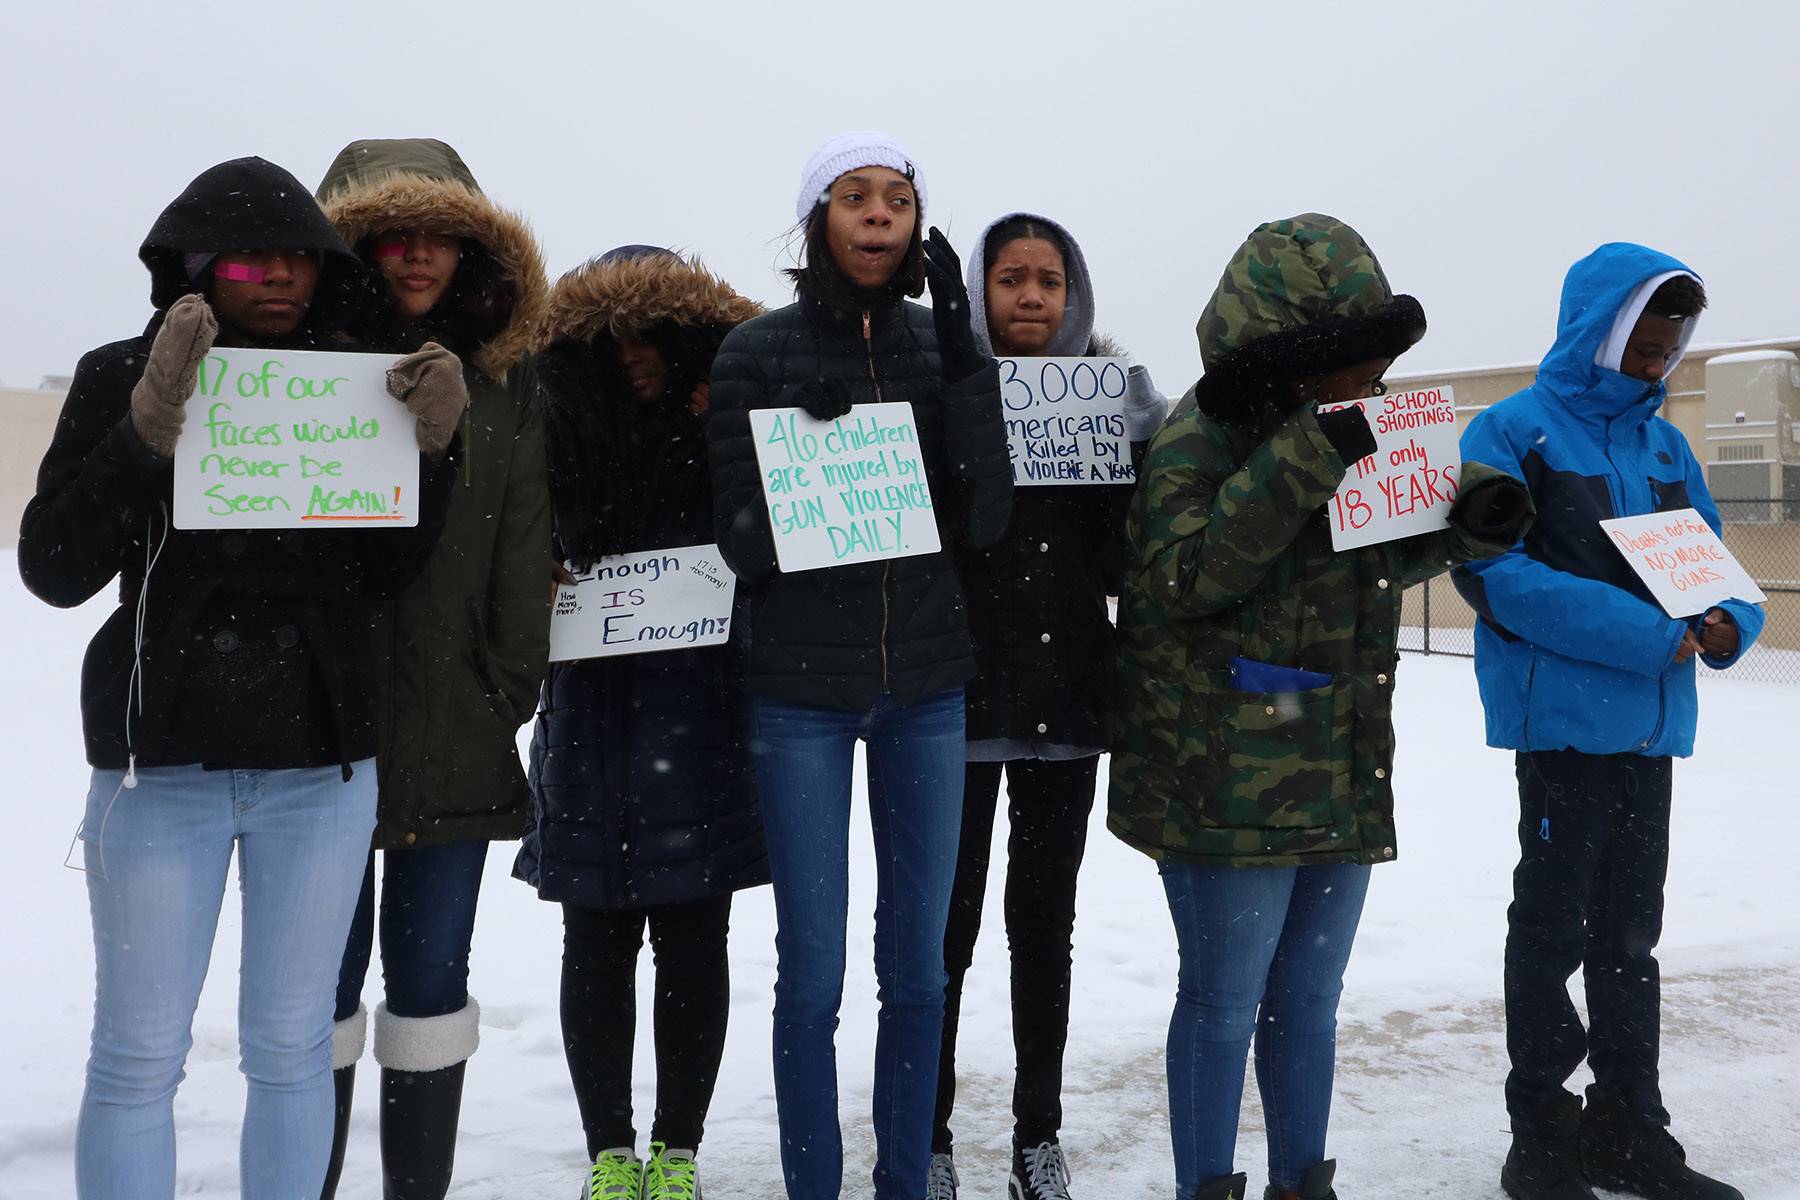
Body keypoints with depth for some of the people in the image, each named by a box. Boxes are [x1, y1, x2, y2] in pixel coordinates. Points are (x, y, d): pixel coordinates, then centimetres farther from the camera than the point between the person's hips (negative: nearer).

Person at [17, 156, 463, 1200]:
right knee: (139, 1054, 4)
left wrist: (431, 449, -12)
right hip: (161, 760, -2)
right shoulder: (122, 378, -1)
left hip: (324, 761, 2)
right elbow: (53, 569, -8)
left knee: (291, 1046, 11)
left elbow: (385, 572, 4)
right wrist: (148, 432, -21)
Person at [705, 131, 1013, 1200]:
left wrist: (964, 363, -11)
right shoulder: (759, 351, -3)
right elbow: (745, 543, -6)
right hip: (802, 689, -2)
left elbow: (986, 521, -5)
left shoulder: (941, 343, 5)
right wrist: (813, 435, -21)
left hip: (926, 686, 3)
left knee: (917, 965, 10)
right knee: (813, 978, 1)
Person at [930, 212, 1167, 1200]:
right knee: (946, 923, 1)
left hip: (1069, 696, 3)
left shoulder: (1115, 396, 6)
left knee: (1045, 920, 12)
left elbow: (1123, 560, 3)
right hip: (961, 694, -2)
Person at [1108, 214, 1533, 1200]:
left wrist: (1473, 513, -1)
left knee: (1308, 999, 17)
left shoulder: (1348, 431, 10)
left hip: (1345, 782, 7)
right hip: (1228, 780, -7)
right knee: (1225, 1000, 2)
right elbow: (1182, 574, -24)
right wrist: (1305, 458, -28)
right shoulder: (1199, 440, -13)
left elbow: (1390, 555, 22)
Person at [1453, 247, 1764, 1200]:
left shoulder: (1662, 442, 14)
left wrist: (1731, 620, -7)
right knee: (1554, 932, 2)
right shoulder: (1514, 432, -6)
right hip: (1564, 717, -7)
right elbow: (1496, 574, -18)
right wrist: (1649, 636, -22)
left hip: (1651, 723, 7)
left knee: (1628, 934, 14)